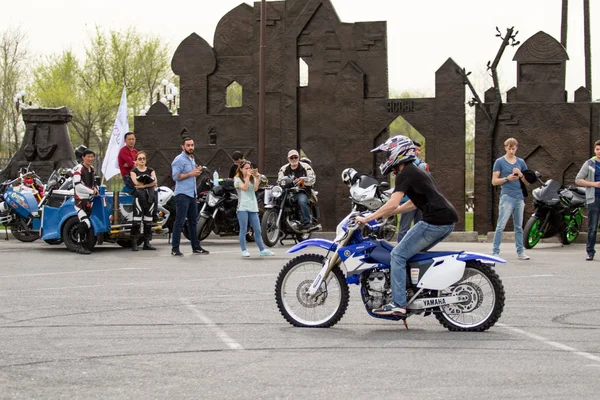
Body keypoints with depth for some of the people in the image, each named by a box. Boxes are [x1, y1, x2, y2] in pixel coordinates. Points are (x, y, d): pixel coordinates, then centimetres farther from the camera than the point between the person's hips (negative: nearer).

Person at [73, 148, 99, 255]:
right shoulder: (78, 168, -12)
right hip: (80, 200, -8)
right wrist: (92, 191, -13)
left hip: (89, 200, 8)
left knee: (87, 224, 10)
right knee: (85, 223, -19)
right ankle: (80, 246, -12)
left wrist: (95, 188, 7)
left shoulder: (92, 169, 16)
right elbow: (78, 186, -20)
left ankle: (85, 246, 17)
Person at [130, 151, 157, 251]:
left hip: (150, 196, 4)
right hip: (138, 196, -4)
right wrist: (149, 183, -3)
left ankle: (147, 243, 6)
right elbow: (136, 182, -7)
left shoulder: (151, 170, 18)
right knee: (137, 220, -13)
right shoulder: (134, 171, 11)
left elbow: (154, 182, 1)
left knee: (148, 219, 3)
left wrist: (143, 185, -8)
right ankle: (134, 243, -14)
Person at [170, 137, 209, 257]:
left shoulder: (192, 159, 19)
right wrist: (190, 174, -19)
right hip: (182, 194, -9)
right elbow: (176, 176, -18)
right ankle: (175, 249, -8)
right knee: (179, 222, -9)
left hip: (192, 194, 9)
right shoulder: (179, 159, -9)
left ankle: (196, 247, 21)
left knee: (193, 222, 14)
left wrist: (197, 172, 9)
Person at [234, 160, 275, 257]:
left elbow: (255, 188, 0)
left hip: (253, 207, 4)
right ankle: (244, 250, 3)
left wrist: (257, 178, -9)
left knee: (257, 230, 4)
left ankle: (262, 250, 7)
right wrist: (247, 177, -13)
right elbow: (245, 188, -12)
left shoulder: (252, 178, 17)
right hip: (243, 207, -4)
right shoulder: (238, 179, 4)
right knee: (243, 230, -2)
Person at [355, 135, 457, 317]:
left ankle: (398, 304, -10)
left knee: (398, 254, -5)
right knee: (413, 252, 23)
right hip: (448, 221, 10)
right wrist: (385, 214, 33)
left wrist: (367, 219, -8)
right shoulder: (416, 171, 25)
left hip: (434, 222, -10)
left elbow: (393, 204, -15)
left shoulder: (404, 174, -5)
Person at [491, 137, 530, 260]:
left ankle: (520, 252, 15)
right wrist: (507, 178, -14)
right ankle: (495, 252, -7)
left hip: (519, 198, 5)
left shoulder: (521, 162, 13)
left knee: (519, 226, 9)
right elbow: (494, 181, 0)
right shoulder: (500, 162, 2)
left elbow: (527, 182, 15)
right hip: (506, 197, -5)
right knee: (501, 226, -9)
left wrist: (520, 175, -5)